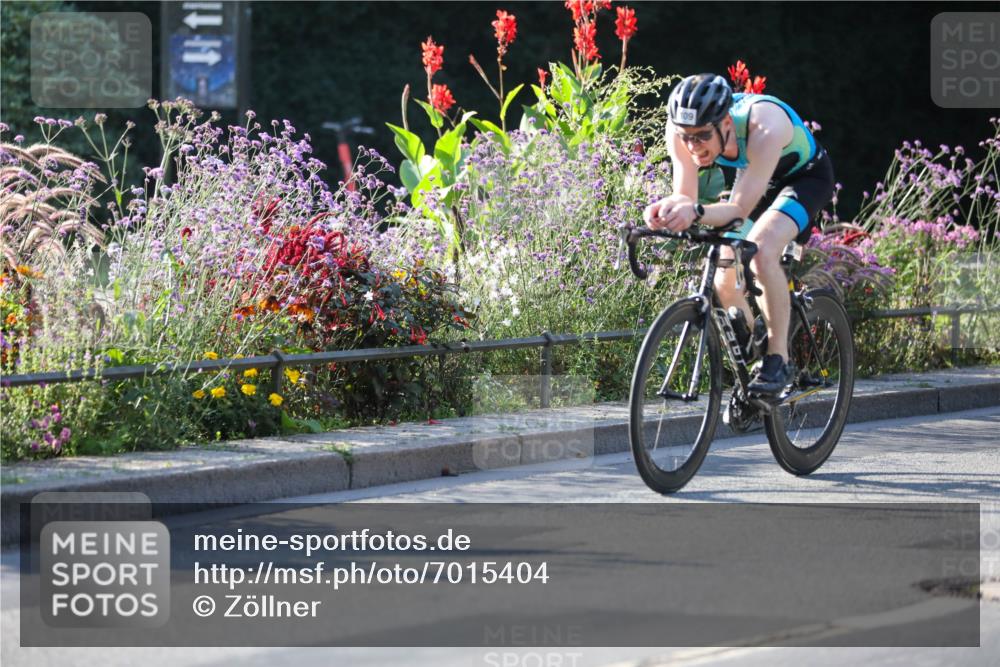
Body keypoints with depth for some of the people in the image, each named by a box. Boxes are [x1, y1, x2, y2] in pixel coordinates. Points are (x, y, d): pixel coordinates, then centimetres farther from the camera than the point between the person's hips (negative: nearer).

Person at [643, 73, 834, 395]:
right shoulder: (683, 130, -27)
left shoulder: (764, 128, -42)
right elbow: (685, 197, -23)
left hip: (806, 176, -6)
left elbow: (741, 208, -40)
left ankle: (778, 359, -22)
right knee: (725, 284, -1)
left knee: (761, 248, -32)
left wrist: (696, 212, -59)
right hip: (754, 178, 6)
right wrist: (669, 208, -47)